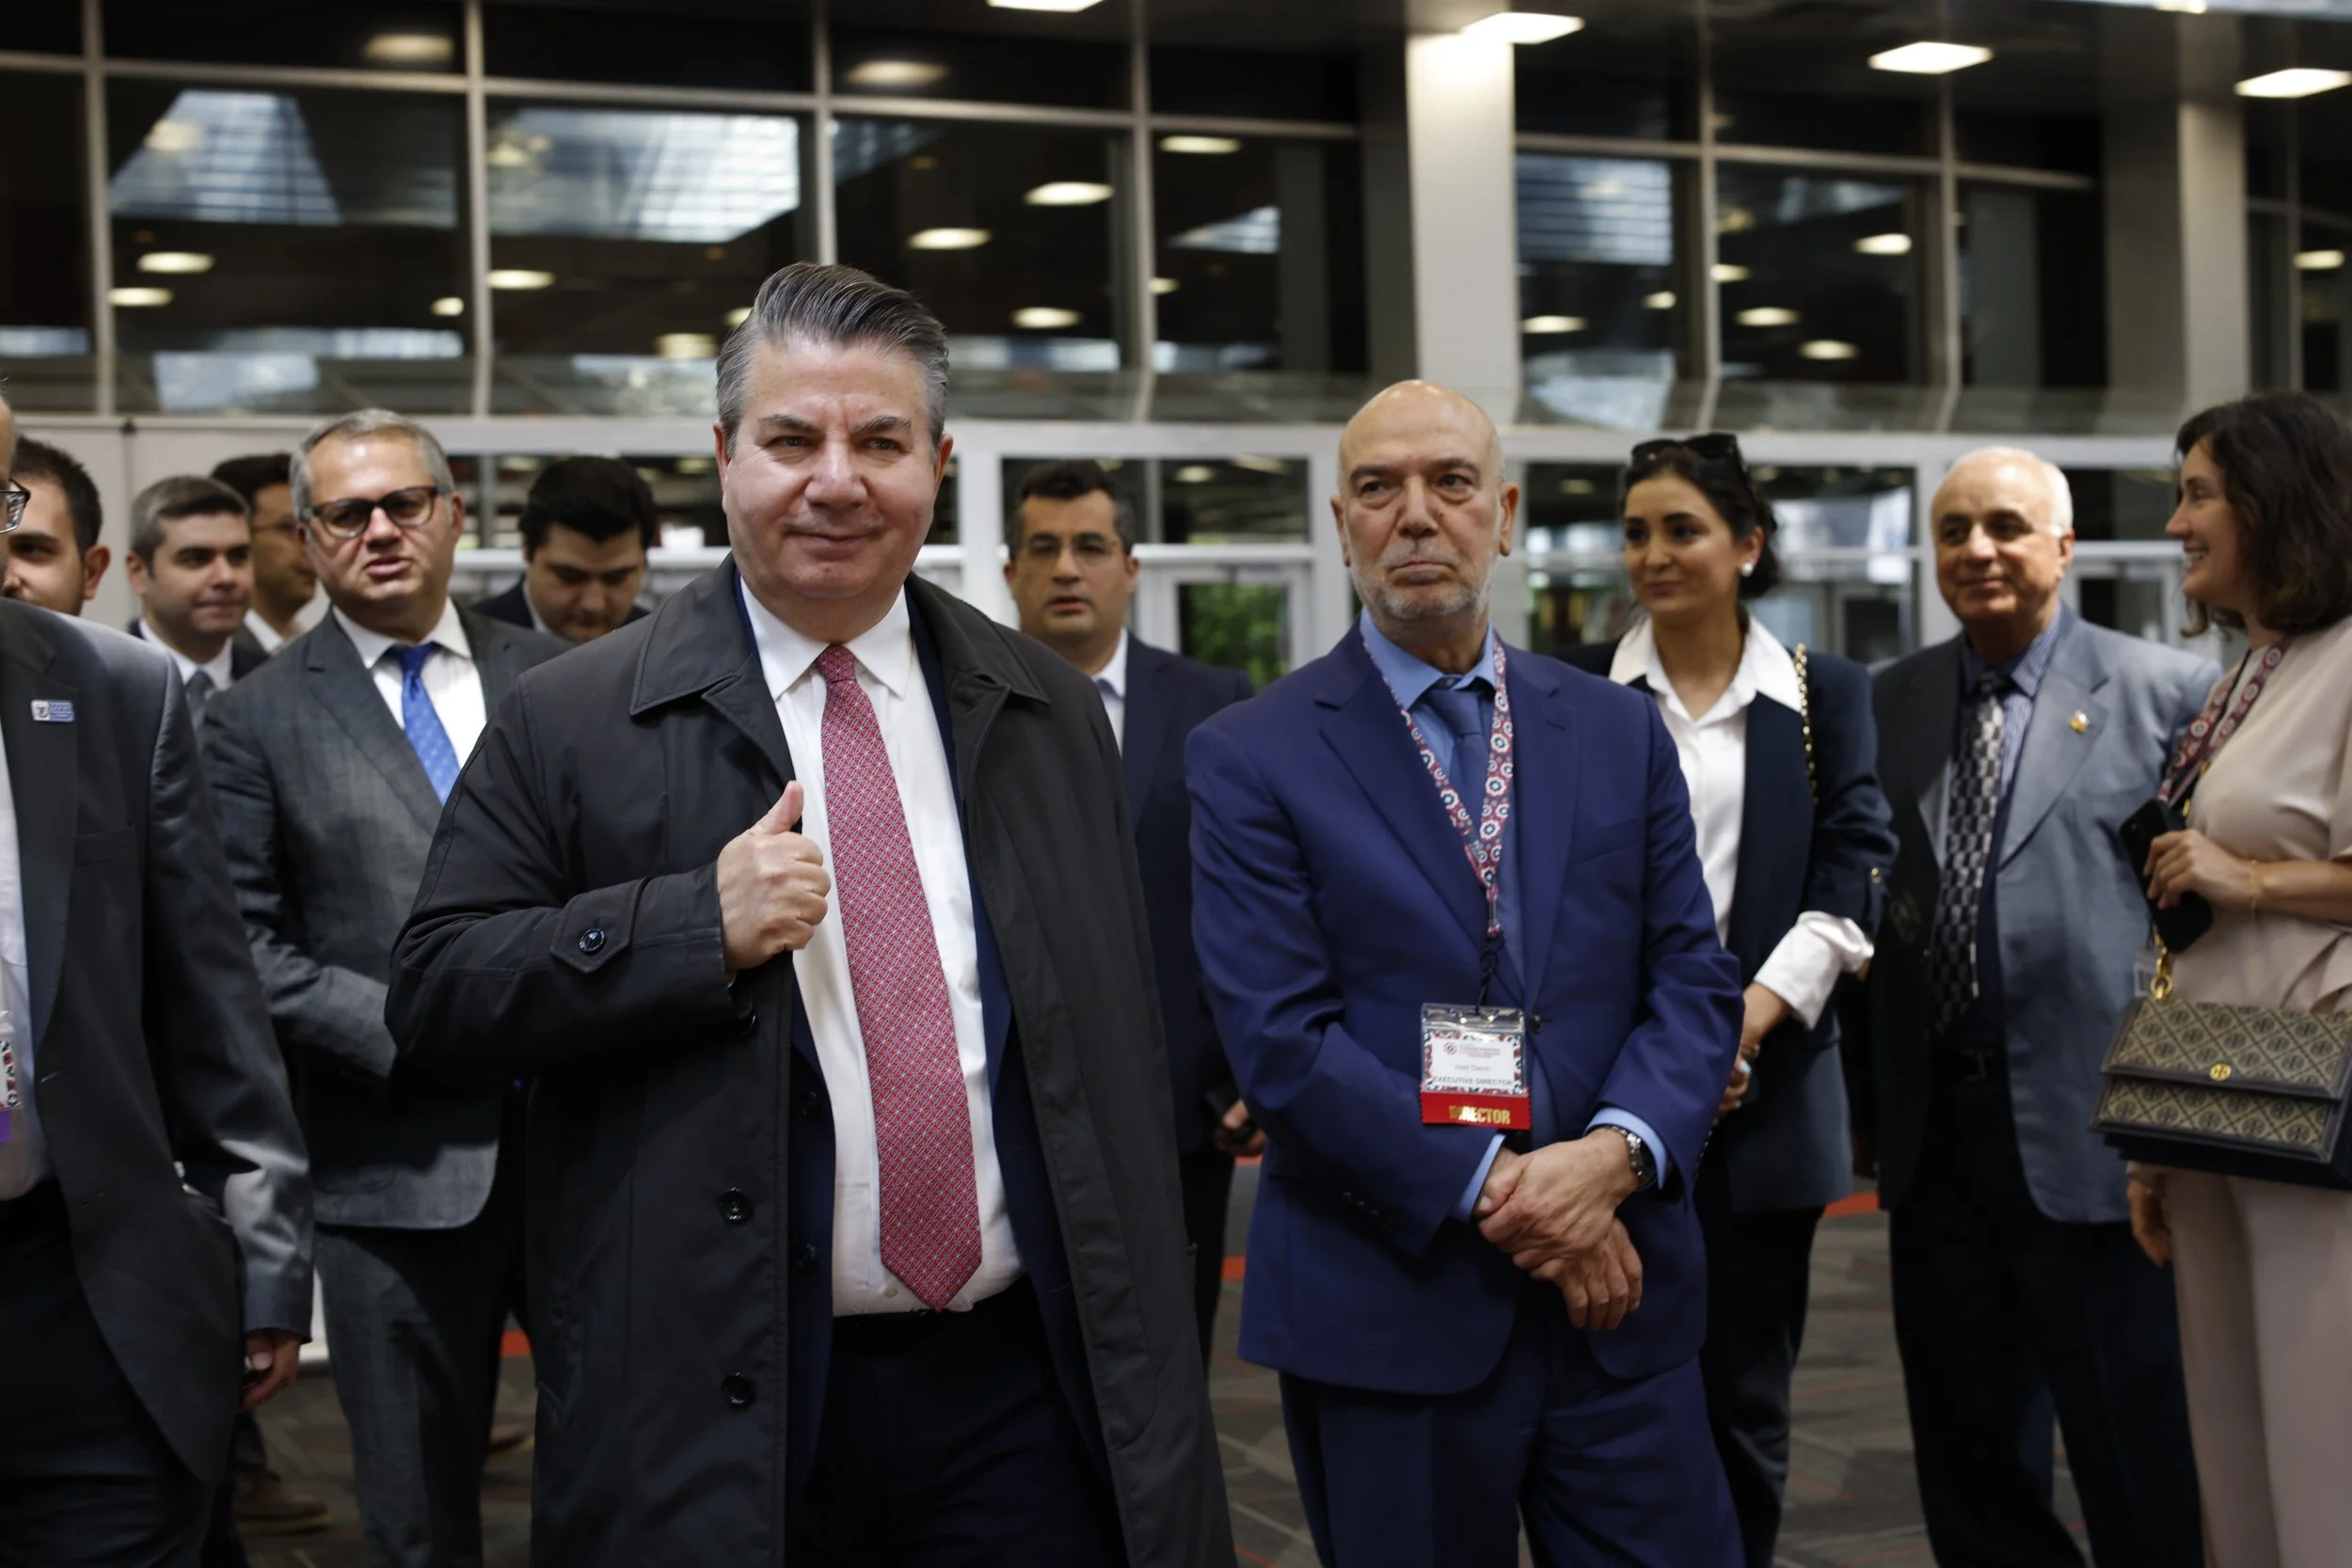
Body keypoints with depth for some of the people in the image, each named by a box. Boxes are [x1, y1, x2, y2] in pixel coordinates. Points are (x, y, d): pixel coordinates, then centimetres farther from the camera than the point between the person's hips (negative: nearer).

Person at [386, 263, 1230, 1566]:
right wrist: (701, 925, -17)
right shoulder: (569, 724, -1)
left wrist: (1147, 1372, 12)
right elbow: (434, 995, -4)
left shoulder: (1049, 716, 10)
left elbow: (1124, 1051, 13)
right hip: (718, 1412, -2)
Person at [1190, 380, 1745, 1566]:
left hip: (1619, 1295, 3)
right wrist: (1494, 1190, -16)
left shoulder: (1620, 731, 10)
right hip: (1386, 1317, -3)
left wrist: (1616, 1152, -13)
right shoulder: (1251, 758, -2)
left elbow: (1695, 979, 6)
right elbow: (1281, 1039, -10)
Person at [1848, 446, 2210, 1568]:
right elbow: (1863, 908, 12)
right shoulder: (1888, 703, 10)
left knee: (2140, 1470, 3)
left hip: (2087, 1128, -4)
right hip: (1933, 1130, 4)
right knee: (1970, 1469, 15)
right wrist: (1866, 1096, 9)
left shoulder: (2163, 693, -1)